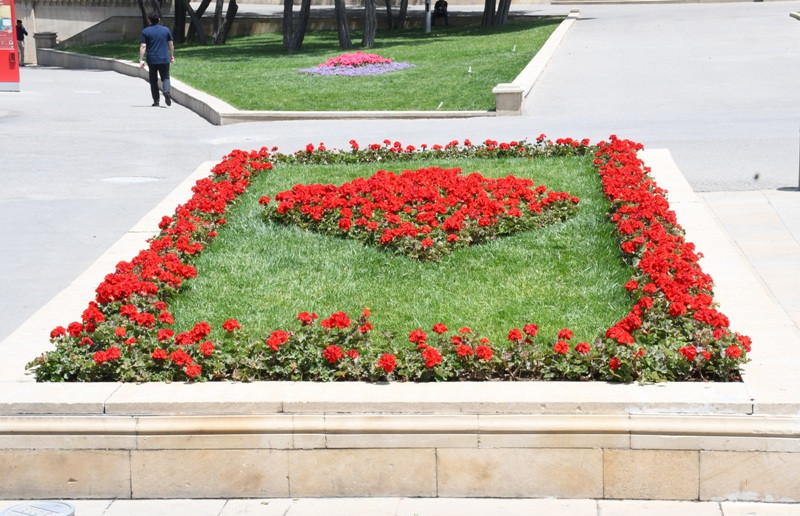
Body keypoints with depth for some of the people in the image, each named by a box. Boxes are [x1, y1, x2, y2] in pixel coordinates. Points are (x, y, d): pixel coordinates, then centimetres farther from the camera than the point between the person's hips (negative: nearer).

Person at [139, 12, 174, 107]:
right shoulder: (166, 30, 4)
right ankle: (167, 91, -22)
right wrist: (172, 56, 19)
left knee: (153, 80, 9)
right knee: (165, 78, 8)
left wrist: (141, 59, -7)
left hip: (152, 60, -1)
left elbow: (143, 46, -8)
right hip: (164, 59, 1)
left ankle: (156, 101, 8)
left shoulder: (145, 31, -3)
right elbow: (171, 44, 7)